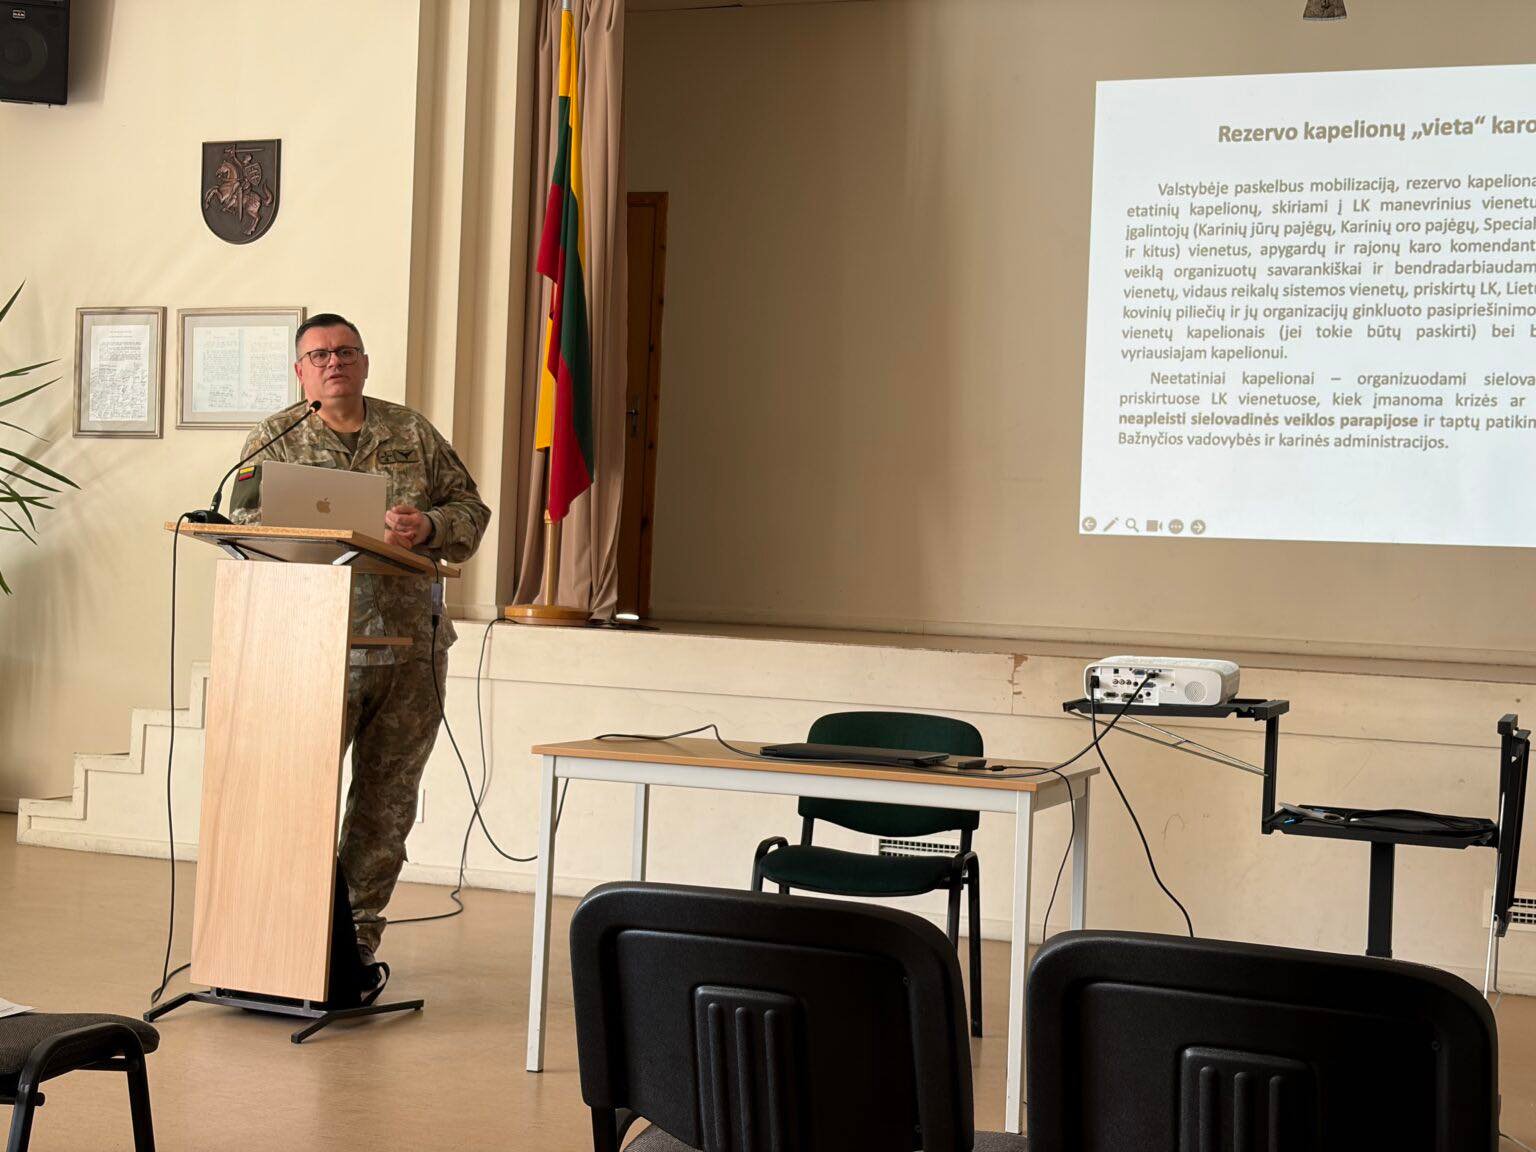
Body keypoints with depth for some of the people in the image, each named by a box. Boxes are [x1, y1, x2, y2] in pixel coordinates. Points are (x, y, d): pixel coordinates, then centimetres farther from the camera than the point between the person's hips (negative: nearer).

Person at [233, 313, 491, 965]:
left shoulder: (412, 433, 12)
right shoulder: (274, 440, 5)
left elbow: (470, 508, 12)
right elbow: (247, 529, -4)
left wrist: (430, 527, -12)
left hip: (412, 646, 3)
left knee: (388, 801, 7)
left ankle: (358, 935, 17)